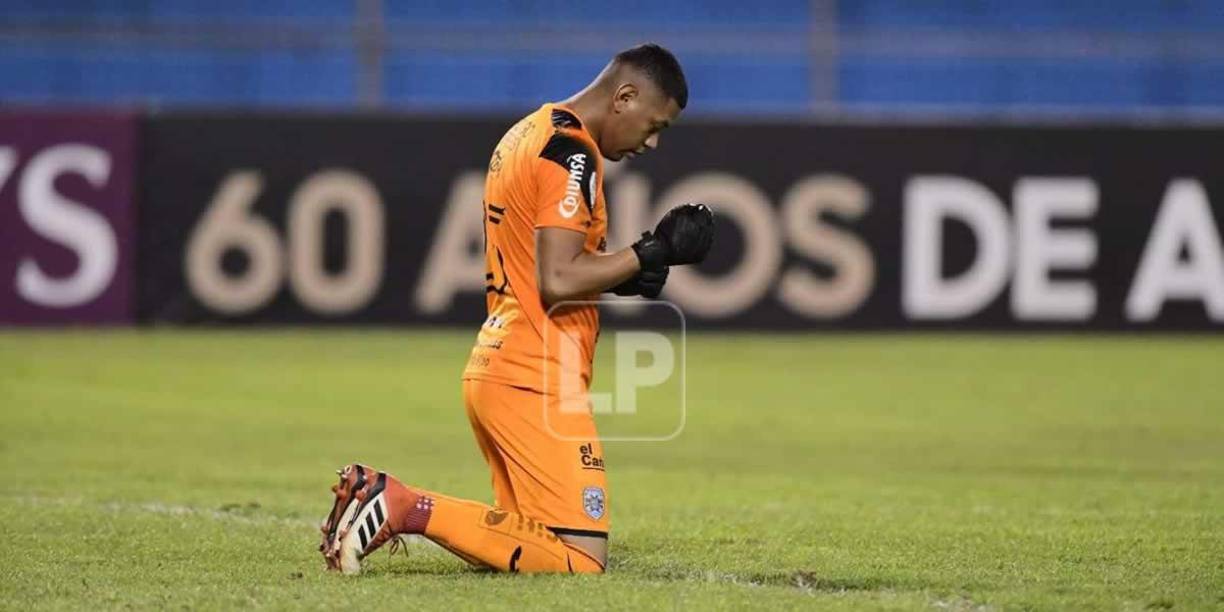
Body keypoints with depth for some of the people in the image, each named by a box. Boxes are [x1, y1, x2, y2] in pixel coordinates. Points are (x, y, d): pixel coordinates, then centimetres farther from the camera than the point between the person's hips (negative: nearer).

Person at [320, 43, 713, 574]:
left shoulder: (528, 133, 18)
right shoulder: (571, 153, -12)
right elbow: (559, 281, -21)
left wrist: (623, 271, 12)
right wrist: (651, 254, -11)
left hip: (493, 367, 10)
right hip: (535, 380, -10)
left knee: (531, 541, 17)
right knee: (582, 560, -12)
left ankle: (378, 498, 6)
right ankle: (411, 507, -14)